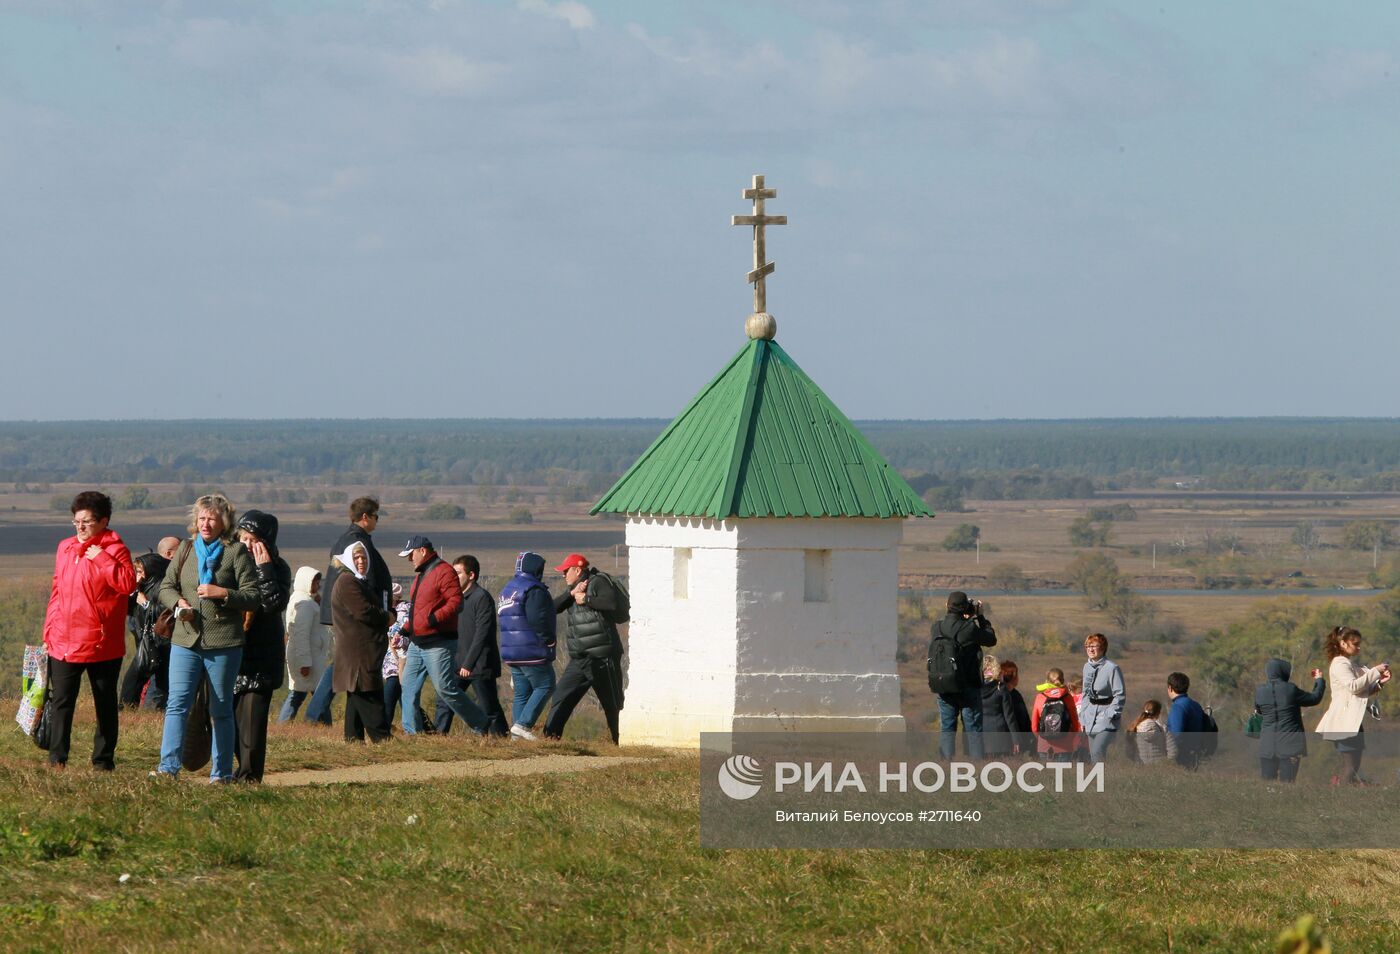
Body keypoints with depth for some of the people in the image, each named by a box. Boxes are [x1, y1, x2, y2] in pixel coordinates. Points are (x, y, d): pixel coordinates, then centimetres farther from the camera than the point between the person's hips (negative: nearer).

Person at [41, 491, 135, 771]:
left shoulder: (114, 550, -6)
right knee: (60, 701, -1)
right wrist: (49, 632, 14)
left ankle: (103, 761, 13)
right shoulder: (65, 549, 11)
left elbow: (128, 584, -21)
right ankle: (56, 760, 1)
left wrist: (100, 558, -21)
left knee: (105, 704, 6)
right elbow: (56, 592, 17)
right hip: (63, 642, 4)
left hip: (101, 644, -4)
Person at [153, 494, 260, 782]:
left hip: (224, 643, -3)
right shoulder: (186, 549, 11)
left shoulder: (237, 552, -1)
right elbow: (166, 586, 15)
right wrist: (178, 602, -6)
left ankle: (222, 772, 12)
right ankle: (168, 766, -14)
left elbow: (253, 598, -4)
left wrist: (222, 593, -18)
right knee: (177, 704, -9)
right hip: (185, 639, 3)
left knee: (221, 710, 6)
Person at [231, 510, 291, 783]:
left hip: (262, 655, -5)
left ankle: (249, 774, -8)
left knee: (252, 714, -10)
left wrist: (263, 568, -18)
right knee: (232, 712, 6)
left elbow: (274, 604, -19)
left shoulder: (278, 568, -3)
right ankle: (245, 768, 18)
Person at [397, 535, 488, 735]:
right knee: (409, 687, 6)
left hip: (438, 644, -10)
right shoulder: (421, 575, 20)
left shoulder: (443, 572, -11)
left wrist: (433, 619, -27)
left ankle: (481, 725, -2)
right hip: (417, 643, 10)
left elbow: (456, 603, -21)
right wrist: (405, 629, 16)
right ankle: (412, 732, 9)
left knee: (445, 689, -11)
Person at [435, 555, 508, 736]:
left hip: (479, 665, -8)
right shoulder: (459, 597, 14)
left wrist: (468, 664, -19)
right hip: (459, 664, 8)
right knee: (444, 702, 5)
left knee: (489, 708, -2)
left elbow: (482, 634, -18)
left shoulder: (482, 598, -13)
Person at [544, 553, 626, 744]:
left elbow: (613, 603, -23)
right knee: (561, 698, 1)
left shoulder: (599, 582, -6)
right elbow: (554, 608, 5)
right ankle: (550, 736, 2)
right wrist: (572, 593, -8)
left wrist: (586, 600, -16)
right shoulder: (571, 589, 17)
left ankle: (620, 741, 6)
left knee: (613, 704, 0)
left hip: (602, 658, -7)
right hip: (579, 660, 7)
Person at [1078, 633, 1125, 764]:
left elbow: (1120, 695, -12)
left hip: (1106, 718, -7)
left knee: (1097, 753, -18)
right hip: (1091, 717, 7)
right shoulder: (1087, 667, 10)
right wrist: (1083, 714, 14)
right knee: (1092, 755, 8)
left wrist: (1112, 714, -17)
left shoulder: (1112, 668, -13)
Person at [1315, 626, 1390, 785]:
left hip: (1354, 721, 10)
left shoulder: (1353, 664, 19)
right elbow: (1353, 686, -23)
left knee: (1354, 766, 9)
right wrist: (1375, 671, -19)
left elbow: (1364, 691, 22)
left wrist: (1380, 682, 6)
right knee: (1351, 766, -13)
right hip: (1345, 720, -10)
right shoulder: (1339, 664, -10)